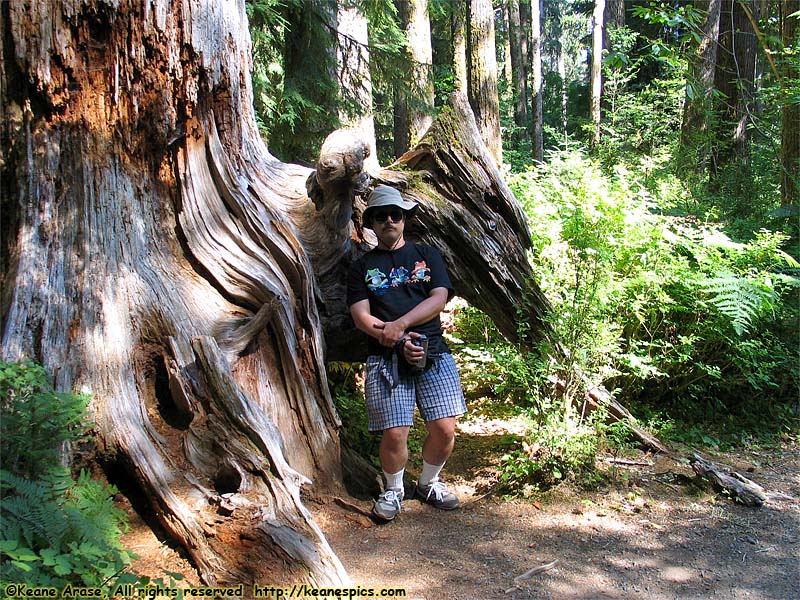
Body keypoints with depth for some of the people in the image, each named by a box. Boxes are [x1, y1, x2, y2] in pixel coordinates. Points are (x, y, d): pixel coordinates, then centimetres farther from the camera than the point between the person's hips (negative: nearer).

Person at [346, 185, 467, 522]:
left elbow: (439, 298, 2)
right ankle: (393, 490, 19)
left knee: (445, 430, -5)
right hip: (386, 358, -1)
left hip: (433, 353, 1)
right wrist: (393, 339, -14)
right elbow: (360, 314, 2)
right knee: (394, 434, -9)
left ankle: (429, 484, 23)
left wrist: (400, 324, -12)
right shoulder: (362, 267, 14)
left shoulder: (427, 255, 16)